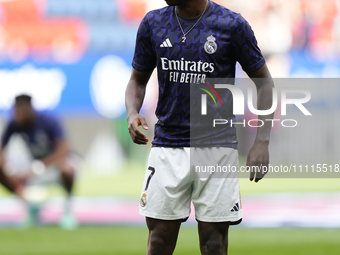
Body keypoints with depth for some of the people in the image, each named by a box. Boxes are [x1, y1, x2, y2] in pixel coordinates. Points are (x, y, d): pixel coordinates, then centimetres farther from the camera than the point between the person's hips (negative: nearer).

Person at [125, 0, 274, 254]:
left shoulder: (232, 25, -5)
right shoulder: (153, 23, 5)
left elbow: (264, 82, 2)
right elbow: (138, 80, 15)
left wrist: (262, 142, -8)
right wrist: (132, 113, -7)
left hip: (217, 147, -2)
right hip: (167, 145, 2)